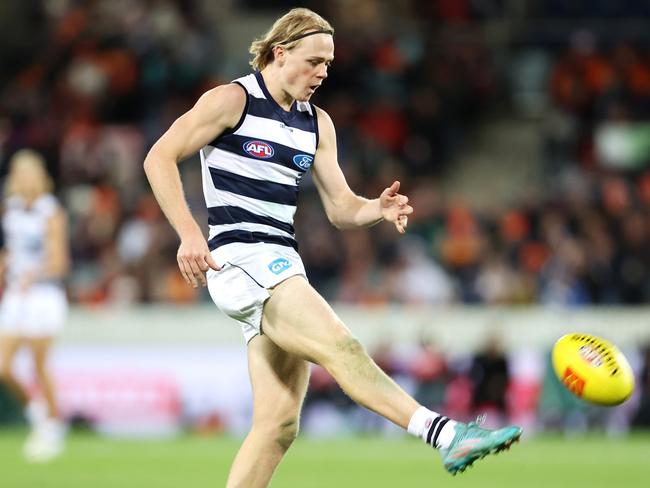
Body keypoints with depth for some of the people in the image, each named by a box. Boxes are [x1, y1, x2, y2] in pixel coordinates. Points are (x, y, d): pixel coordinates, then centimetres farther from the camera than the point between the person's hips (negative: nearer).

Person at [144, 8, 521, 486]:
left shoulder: (317, 123, 17)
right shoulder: (232, 100, -3)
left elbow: (341, 208, 17)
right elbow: (160, 157, -7)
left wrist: (379, 208, -6)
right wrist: (189, 233, -18)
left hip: (282, 269, 8)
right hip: (240, 260, -8)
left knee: (279, 424, 0)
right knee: (342, 347, -25)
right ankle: (447, 434, -38)